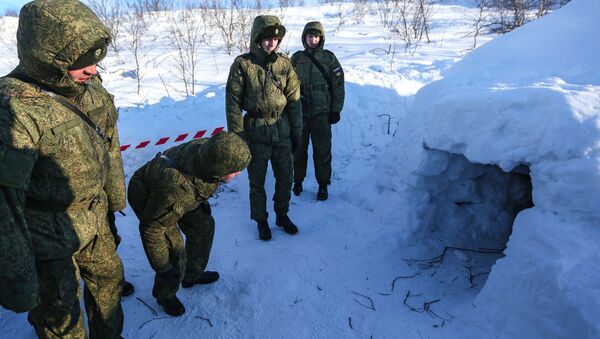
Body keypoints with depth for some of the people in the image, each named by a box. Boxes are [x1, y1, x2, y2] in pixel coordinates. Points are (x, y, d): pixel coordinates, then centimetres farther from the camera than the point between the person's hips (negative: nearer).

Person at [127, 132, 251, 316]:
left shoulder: (208, 147, -27)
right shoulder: (178, 187, -45)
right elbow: (150, 227, -31)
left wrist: (202, 199, 14)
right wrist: (162, 267, -22)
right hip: (147, 196, -7)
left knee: (203, 225, 12)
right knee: (175, 252, -10)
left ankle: (192, 274, 36)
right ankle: (164, 294, 21)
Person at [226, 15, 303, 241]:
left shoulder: (284, 64, 1)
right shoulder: (242, 64, -8)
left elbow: (294, 100, 6)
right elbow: (233, 102, -7)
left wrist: (296, 132, 6)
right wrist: (237, 135, -10)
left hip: (282, 130, 3)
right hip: (256, 132, -3)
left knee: (285, 177, 14)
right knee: (257, 181, 10)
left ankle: (282, 215, 35)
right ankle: (261, 220, 30)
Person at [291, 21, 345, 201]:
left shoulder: (329, 58, 3)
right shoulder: (296, 58, 8)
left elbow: (338, 85, 2)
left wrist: (336, 110, -2)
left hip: (321, 113, -2)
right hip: (299, 112, 2)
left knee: (322, 150, 1)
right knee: (299, 149, 8)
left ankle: (323, 185, 13)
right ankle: (297, 181, 23)